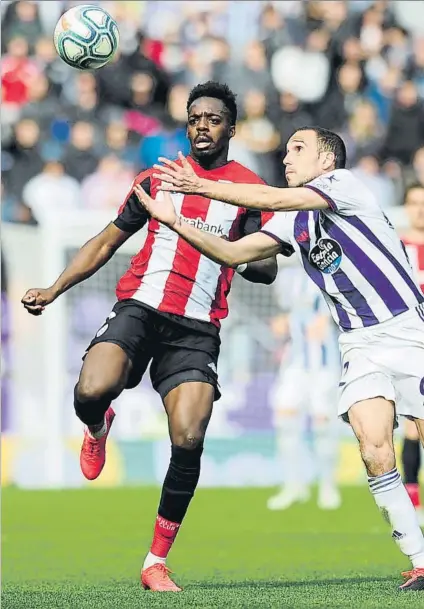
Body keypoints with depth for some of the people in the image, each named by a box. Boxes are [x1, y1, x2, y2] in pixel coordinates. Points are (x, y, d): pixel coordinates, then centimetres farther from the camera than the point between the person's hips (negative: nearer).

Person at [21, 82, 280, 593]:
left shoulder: (249, 189, 8)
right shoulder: (157, 178, 13)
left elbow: (267, 271, 7)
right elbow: (106, 242, 21)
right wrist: (54, 290, 13)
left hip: (197, 330, -1)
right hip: (138, 309, 1)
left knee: (188, 441, -16)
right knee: (91, 393, -28)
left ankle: (157, 562, -2)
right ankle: (99, 427, 13)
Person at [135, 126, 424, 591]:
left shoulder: (344, 184, -6)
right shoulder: (293, 221, 13)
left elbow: (273, 199, -16)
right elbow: (234, 252, 10)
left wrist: (200, 186, -15)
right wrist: (175, 221, 0)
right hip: (359, 345, 5)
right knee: (374, 450, -14)